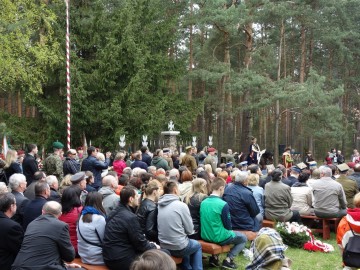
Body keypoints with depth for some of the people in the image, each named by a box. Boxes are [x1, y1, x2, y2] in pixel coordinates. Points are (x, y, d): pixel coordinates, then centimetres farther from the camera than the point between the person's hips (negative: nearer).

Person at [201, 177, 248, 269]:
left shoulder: (203, 202, -1)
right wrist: (228, 228, 11)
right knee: (243, 238, 17)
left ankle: (214, 257, 18)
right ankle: (228, 259, 2)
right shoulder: (223, 204, -20)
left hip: (205, 236, 6)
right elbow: (228, 226, -13)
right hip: (219, 238, -6)